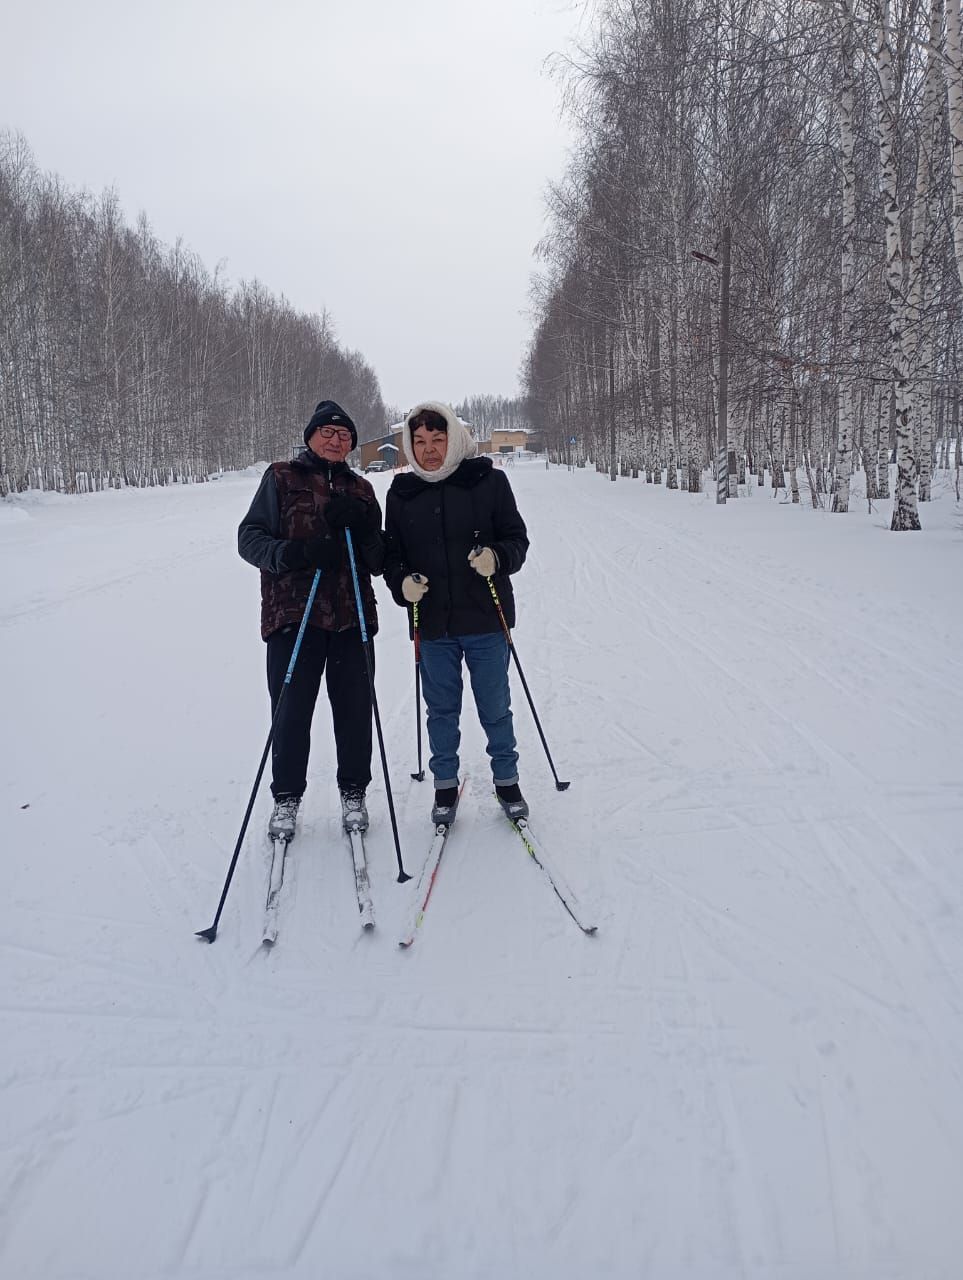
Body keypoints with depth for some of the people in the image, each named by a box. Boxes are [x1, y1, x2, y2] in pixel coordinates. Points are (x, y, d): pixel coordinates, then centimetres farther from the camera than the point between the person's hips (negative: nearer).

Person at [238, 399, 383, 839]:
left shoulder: (361, 490, 16)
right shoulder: (281, 478, 7)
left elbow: (378, 560, 10)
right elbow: (250, 537, -1)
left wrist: (361, 524, -9)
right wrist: (295, 553, -18)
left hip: (352, 616, 3)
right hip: (292, 613, -3)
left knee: (354, 709, 5)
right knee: (291, 712, 0)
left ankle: (353, 793, 23)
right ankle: (286, 796, 19)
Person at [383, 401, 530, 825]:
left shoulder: (488, 481, -3)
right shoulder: (402, 493, 3)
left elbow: (517, 538, 0)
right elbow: (391, 554, 8)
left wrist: (497, 556, -21)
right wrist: (402, 583, -12)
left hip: (486, 619, -2)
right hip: (432, 624, 2)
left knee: (495, 707, 10)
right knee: (441, 709, 13)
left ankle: (507, 780, 29)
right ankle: (445, 785, 30)